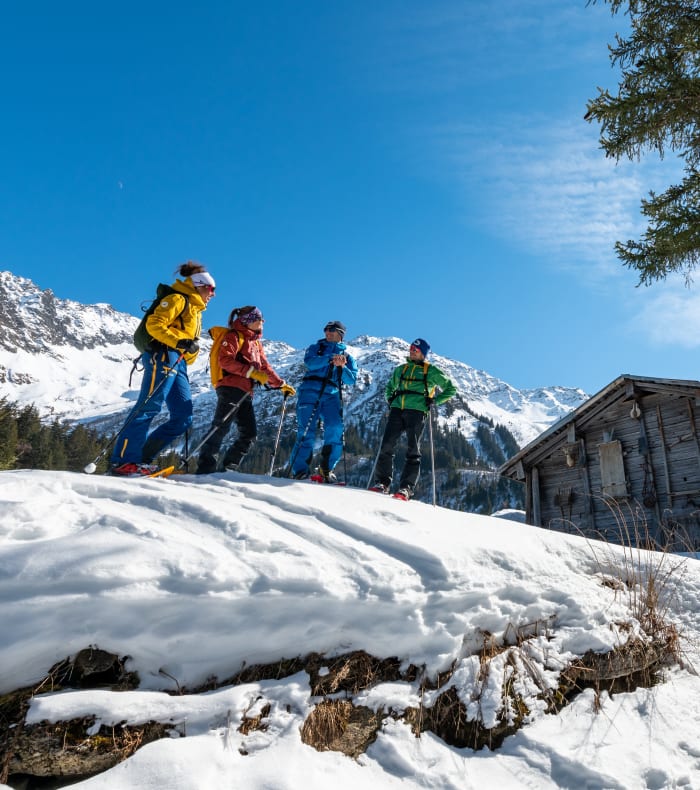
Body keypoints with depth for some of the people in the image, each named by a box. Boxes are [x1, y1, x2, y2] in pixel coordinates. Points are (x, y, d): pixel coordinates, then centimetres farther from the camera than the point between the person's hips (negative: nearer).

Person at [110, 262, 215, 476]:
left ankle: (141, 457, 0)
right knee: (150, 407, -18)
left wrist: (192, 347, 8)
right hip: (164, 356, -9)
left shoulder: (195, 310, 30)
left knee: (183, 418, 0)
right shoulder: (178, 299, 3)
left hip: (179, 363, 9)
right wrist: (179, 341, -20)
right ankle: (123, 460, -19)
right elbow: (154, 324, -11)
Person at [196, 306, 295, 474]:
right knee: (221, 428, -15)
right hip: (231, 388, -8)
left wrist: (281, 384, 27)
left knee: (250, 433, 1)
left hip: (246, 393, 8)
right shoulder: (234, 335, 3)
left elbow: (265, 367, 31)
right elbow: (225, 360, -12)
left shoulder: (256, 341, 26)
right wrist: (251, 372, -19)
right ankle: (205, 469, -15)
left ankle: (228, 468, 5)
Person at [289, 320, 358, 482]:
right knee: (306, 430, -11)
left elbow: (351, 380, 8)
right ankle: (300, 470, -8)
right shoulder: (316, 347, 22)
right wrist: (330, 359, -14)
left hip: (331, 394, 1)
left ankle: (326, 468, -11)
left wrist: (342, 367, -10)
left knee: (335, 428, -20)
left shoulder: (348, 356, 24)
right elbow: (309, 362, -2)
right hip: (310, 390, -1)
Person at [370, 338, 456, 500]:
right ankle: (382, 483, -3)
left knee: (412, 450, -7)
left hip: (416, 411, -3)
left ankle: (406, 488, -7)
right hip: (397, 410, 4)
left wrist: (435, 401, 0)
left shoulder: (431, 371, 12)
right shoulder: (401, 369, 24)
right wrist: (390, 399, 17)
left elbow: (451, 389, 13)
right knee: (386, 445, -8)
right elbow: (389, 387, 37)